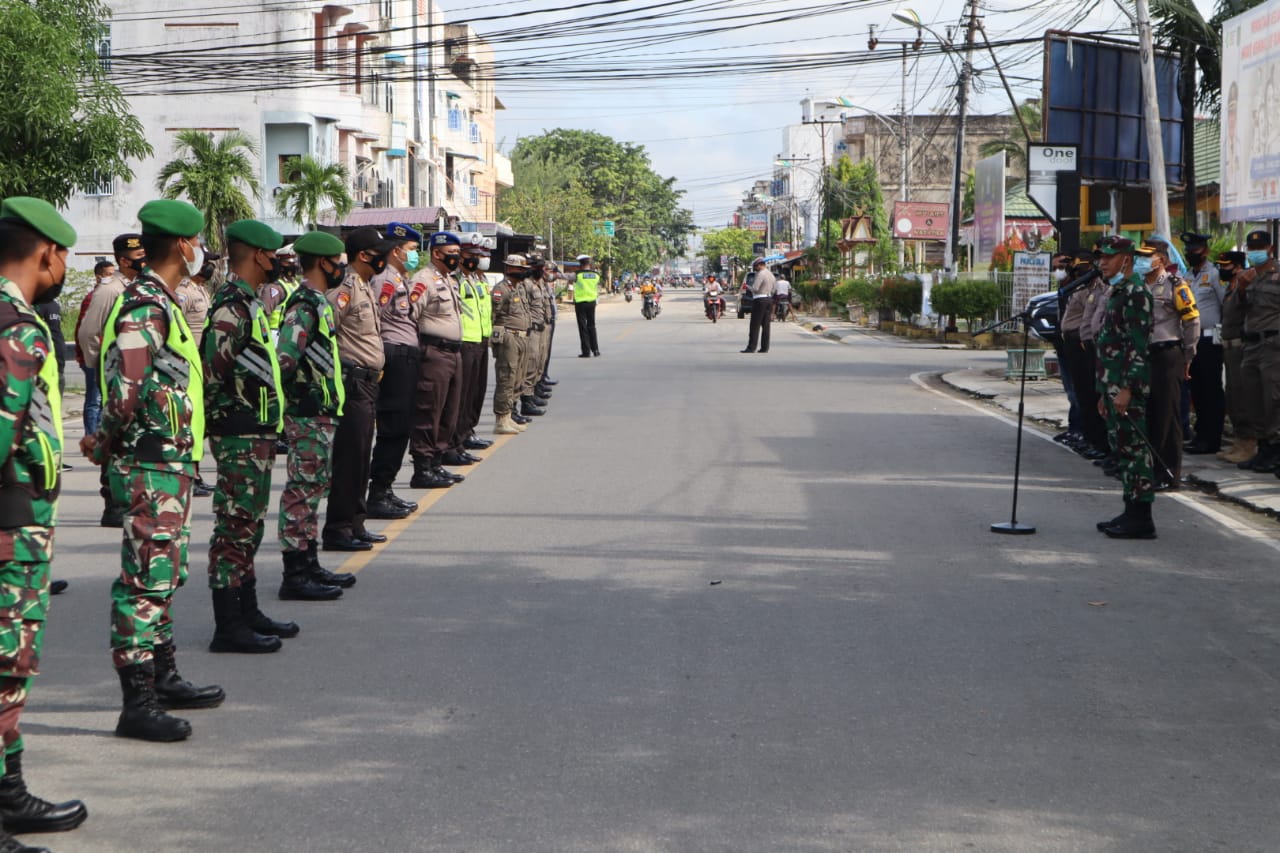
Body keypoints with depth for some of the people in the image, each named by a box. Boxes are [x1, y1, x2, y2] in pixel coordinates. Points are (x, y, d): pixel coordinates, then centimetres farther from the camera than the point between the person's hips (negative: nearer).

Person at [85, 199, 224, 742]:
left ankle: (163, 679, 30)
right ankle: (137, 705, -5)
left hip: (169, 465, 10)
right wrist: (105, 445, -11)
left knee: (164, 576, 19)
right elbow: (125, 389, -24)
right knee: (145, 580, -7)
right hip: (151, 467, -10)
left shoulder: (160, 303, 16)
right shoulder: (144, 307, -17)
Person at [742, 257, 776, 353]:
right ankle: (765, 347, 5)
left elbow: (755, 288, -21)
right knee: (766, 325, 7)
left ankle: (751, 347, -9)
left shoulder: (760, 274, -13)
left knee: (755, 325, -7)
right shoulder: (771, 275, 16)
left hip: (759, 300, -9)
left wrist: (750, 288, -1)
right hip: (769, 299, 9)